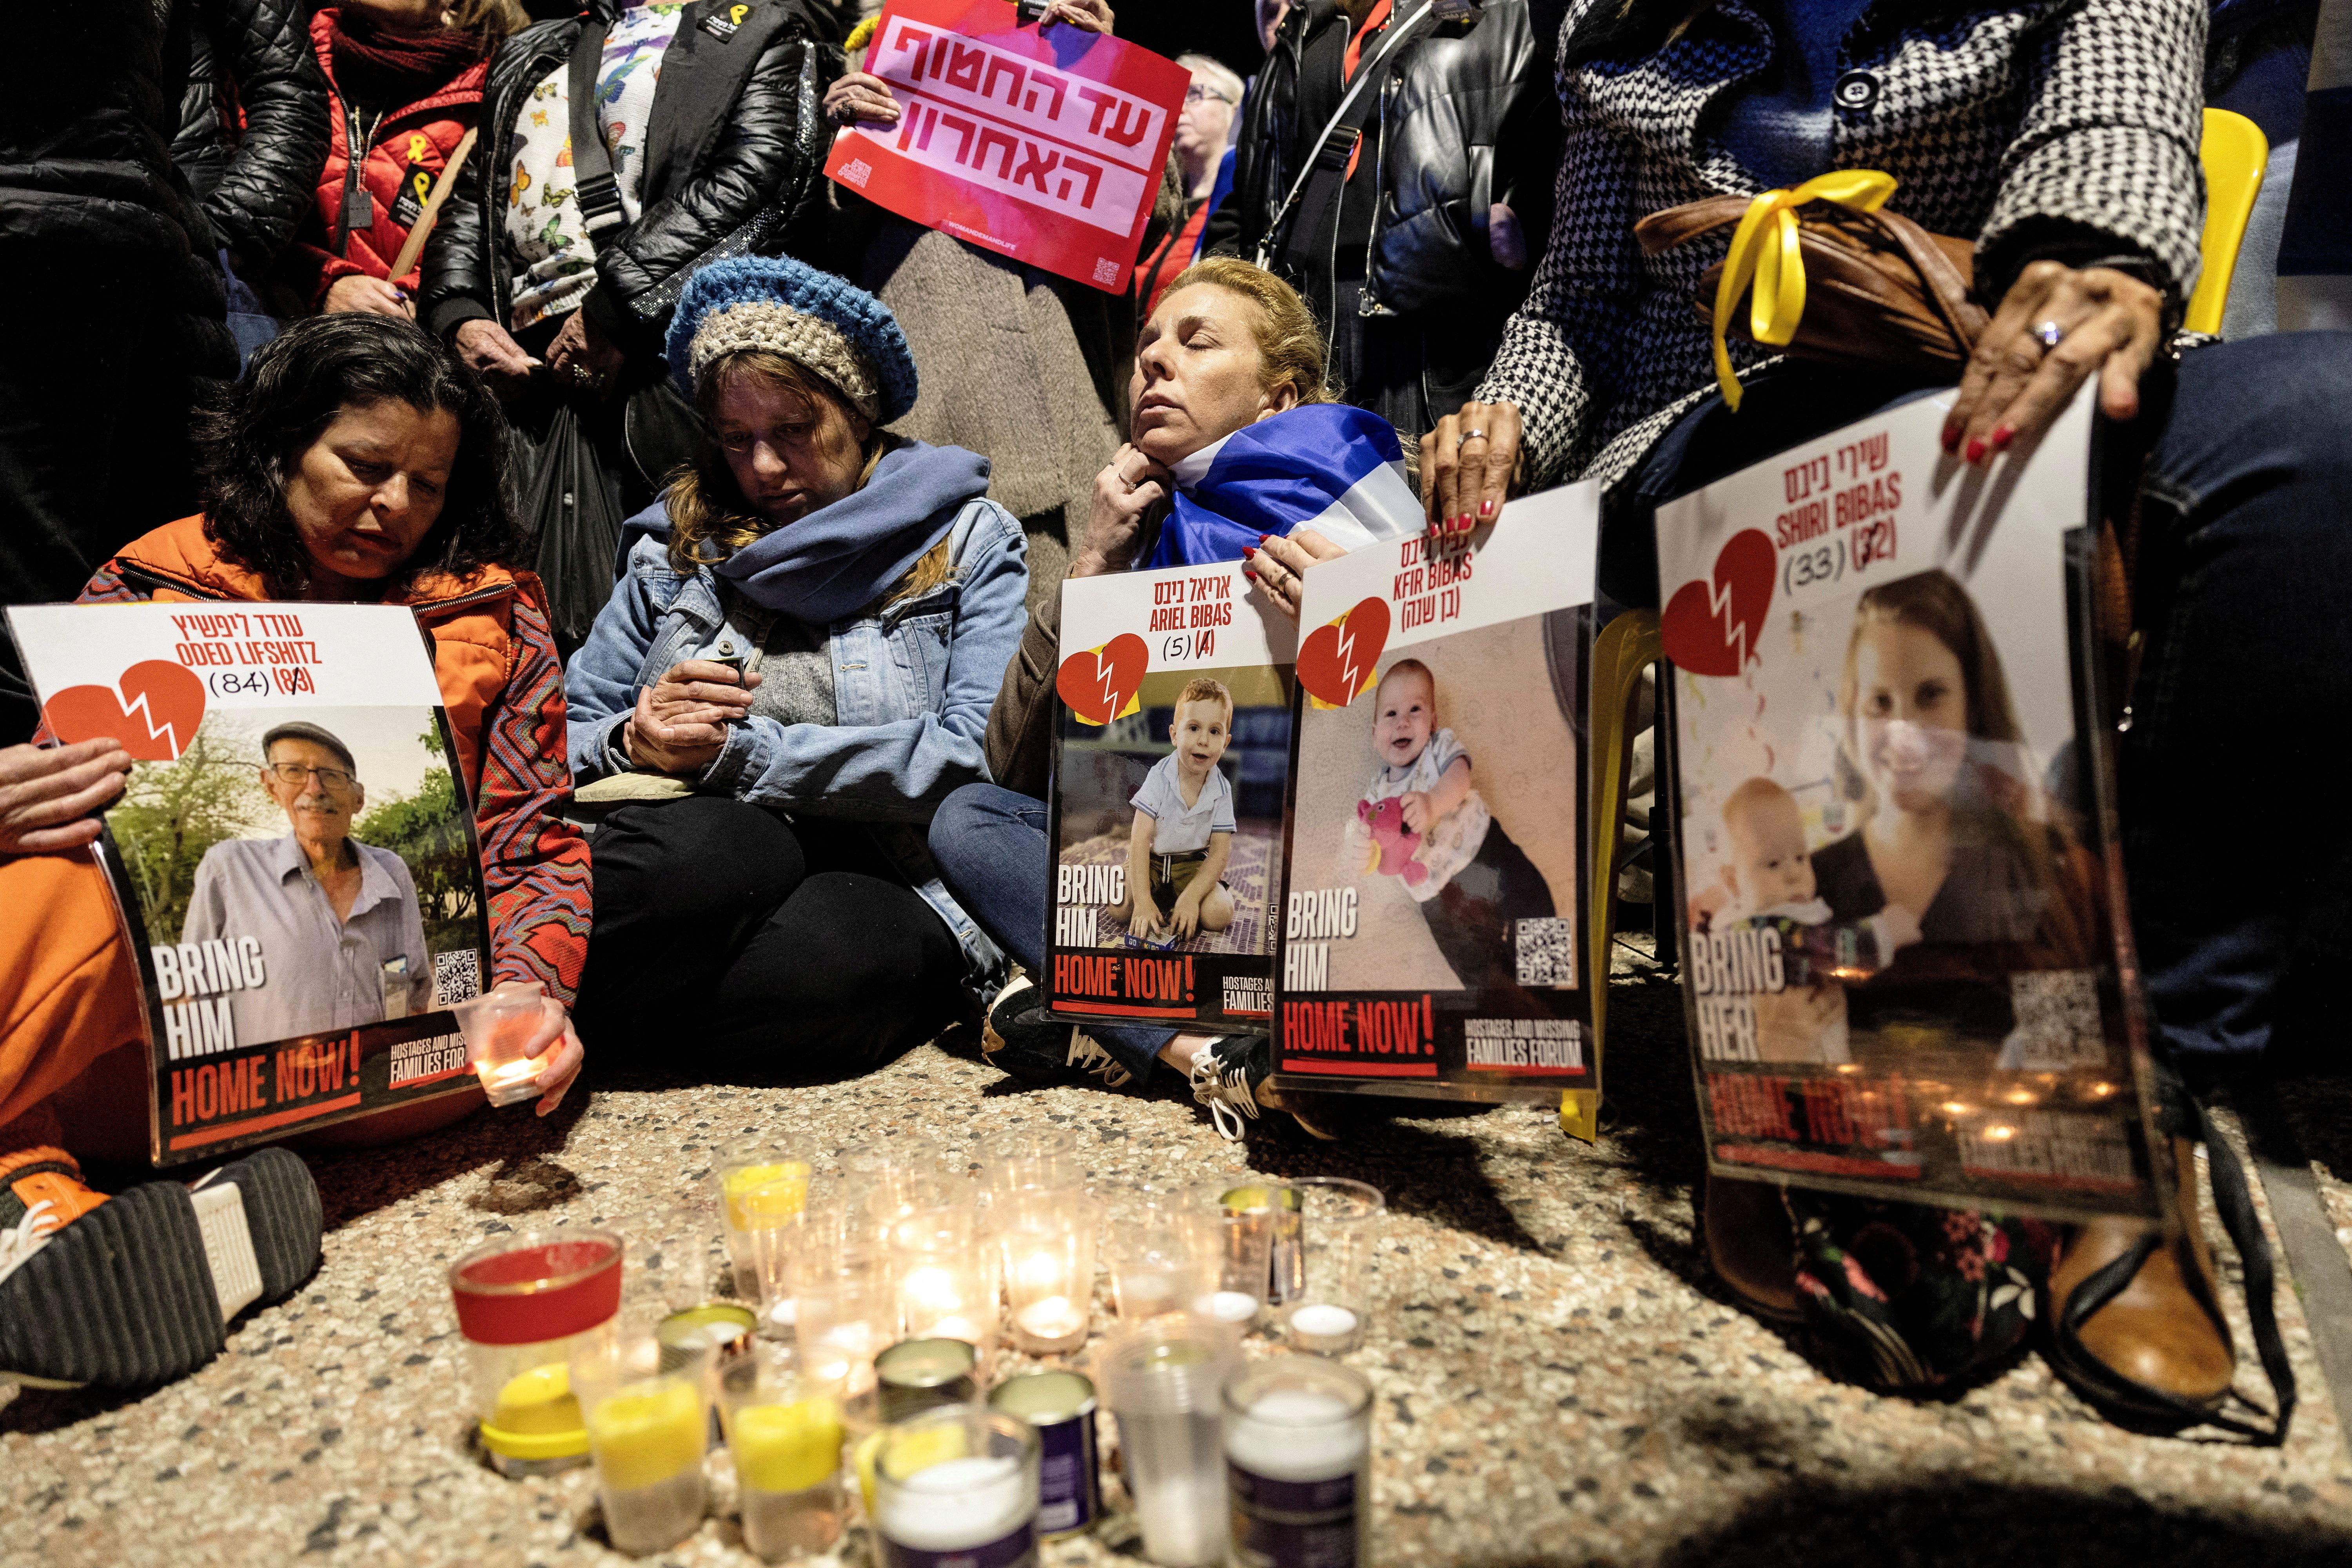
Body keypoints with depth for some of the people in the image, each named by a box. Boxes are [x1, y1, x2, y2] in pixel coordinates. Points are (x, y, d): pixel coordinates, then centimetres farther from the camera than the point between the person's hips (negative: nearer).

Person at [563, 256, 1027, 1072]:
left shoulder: (968, 540, 7)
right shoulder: (676, 544, 18)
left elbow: (977, 754, -9)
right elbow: (562, 742, 16)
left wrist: (741, 752, -12)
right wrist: (637, 742, -9)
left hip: (884, 883, -1)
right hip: (706, 861, 1)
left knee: (815, 967, -36)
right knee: (709, 845, -35)